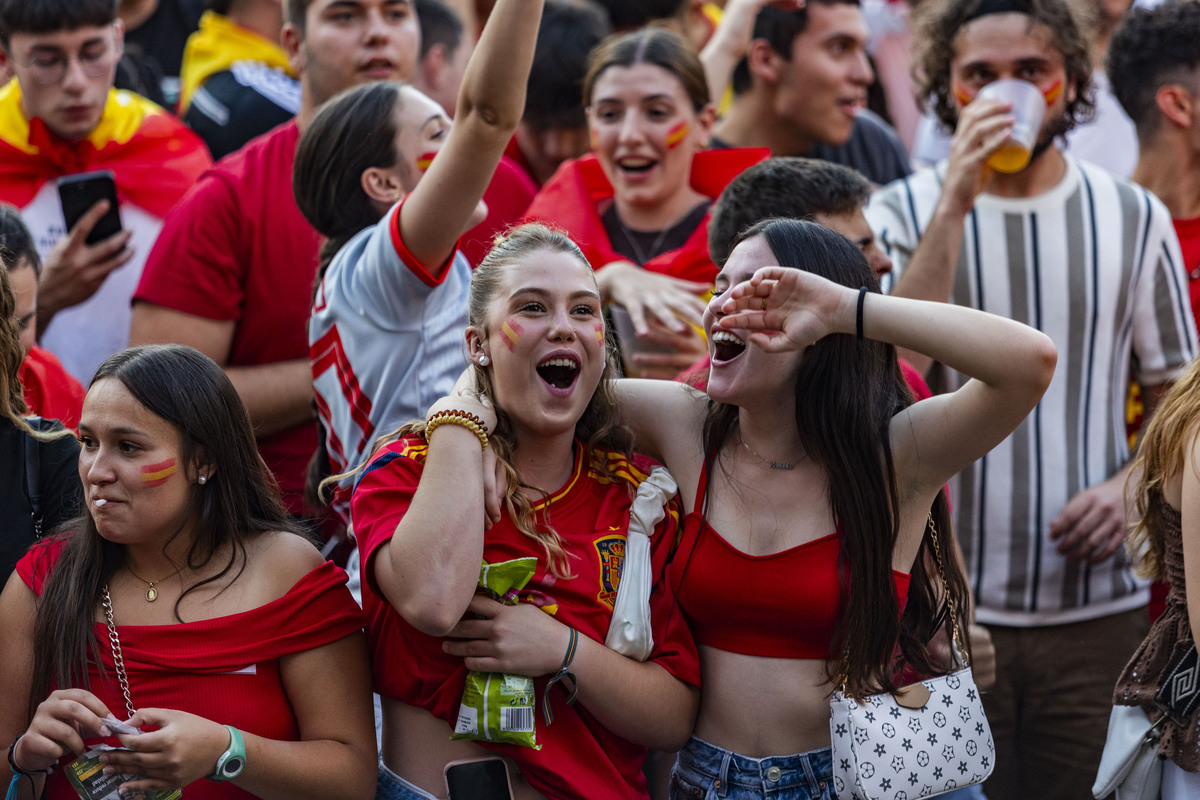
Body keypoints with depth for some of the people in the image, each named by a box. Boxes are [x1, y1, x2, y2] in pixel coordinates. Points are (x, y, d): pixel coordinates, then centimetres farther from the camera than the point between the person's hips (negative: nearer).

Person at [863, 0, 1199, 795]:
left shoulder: (1134, 219, 7)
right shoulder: (904, 212, 1)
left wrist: (1132, 486, -9)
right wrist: (955, 204, -18)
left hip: (1098, 613, 2)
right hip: (942, 608, -2)